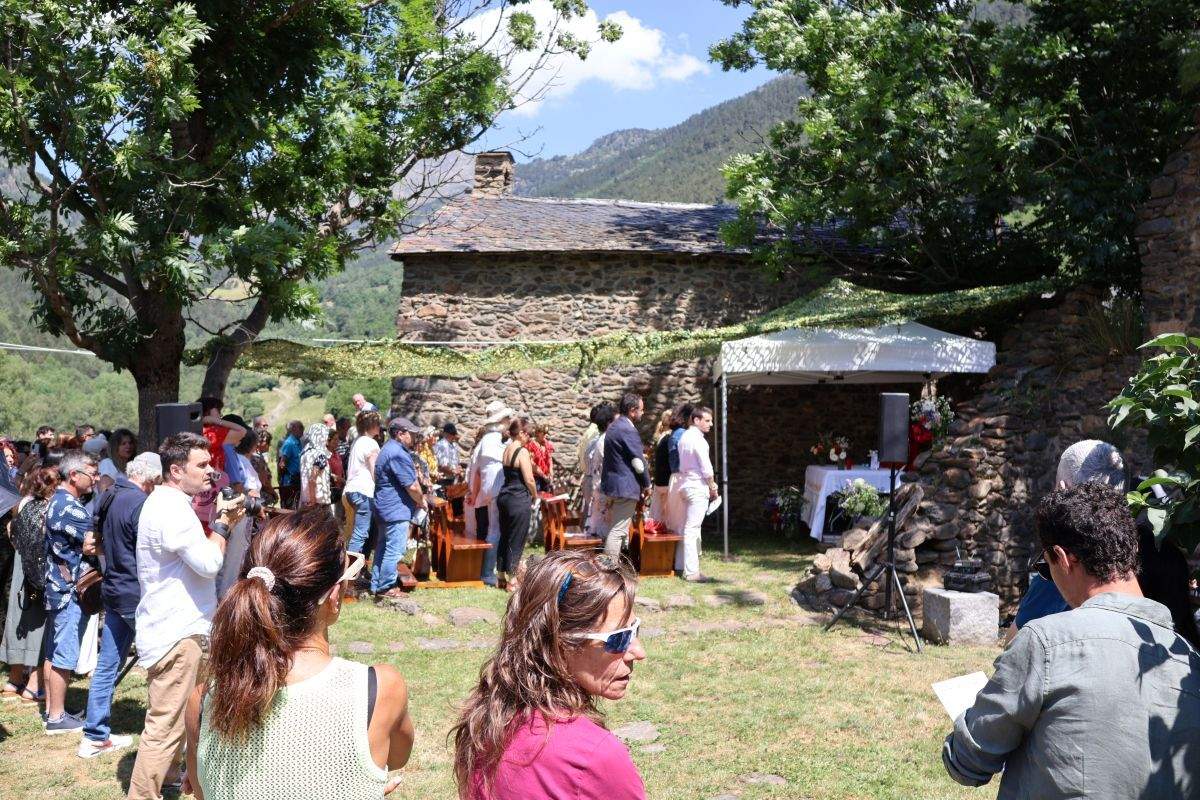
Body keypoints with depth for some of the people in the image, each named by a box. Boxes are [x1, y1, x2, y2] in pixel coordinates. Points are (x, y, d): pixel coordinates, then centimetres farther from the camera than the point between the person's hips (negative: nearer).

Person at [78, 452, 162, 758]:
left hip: (113, 590, 9)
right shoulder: (140, 503, -20)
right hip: (136, 595, -9)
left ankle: (95, 736, 18)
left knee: (107, 665, 12)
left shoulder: (108, 497, 9)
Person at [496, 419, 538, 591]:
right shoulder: (522, 452, -15)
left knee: (505, 536, 17)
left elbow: (511, 473, 11)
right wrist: (535, 496, 1)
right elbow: (529, 480, -15)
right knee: (516, 540, 1)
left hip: (505, 497, 8)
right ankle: (512, 580, 6)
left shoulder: (507, 449, 10)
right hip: (519, 500, -8)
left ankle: (502, 575, 25)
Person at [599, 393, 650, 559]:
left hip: (611, 483, 10)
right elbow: (638, 462, -16)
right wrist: (647, 485, -1)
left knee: (614, 529, 15)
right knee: (618, 531, -8)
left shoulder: (613, 427, 14)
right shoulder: (628, 430, -17)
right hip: (625, 486, -10)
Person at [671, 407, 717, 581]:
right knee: (692, 529, -9)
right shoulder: (698, 439, -16)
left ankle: (681, 565, 21)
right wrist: (713, 488, -1)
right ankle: (691, 571, -9)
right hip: (698, 486, -9)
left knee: (685, 527, 15)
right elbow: (706, 468, -15)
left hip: (684, 484, 9)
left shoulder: (684, 436, 11)